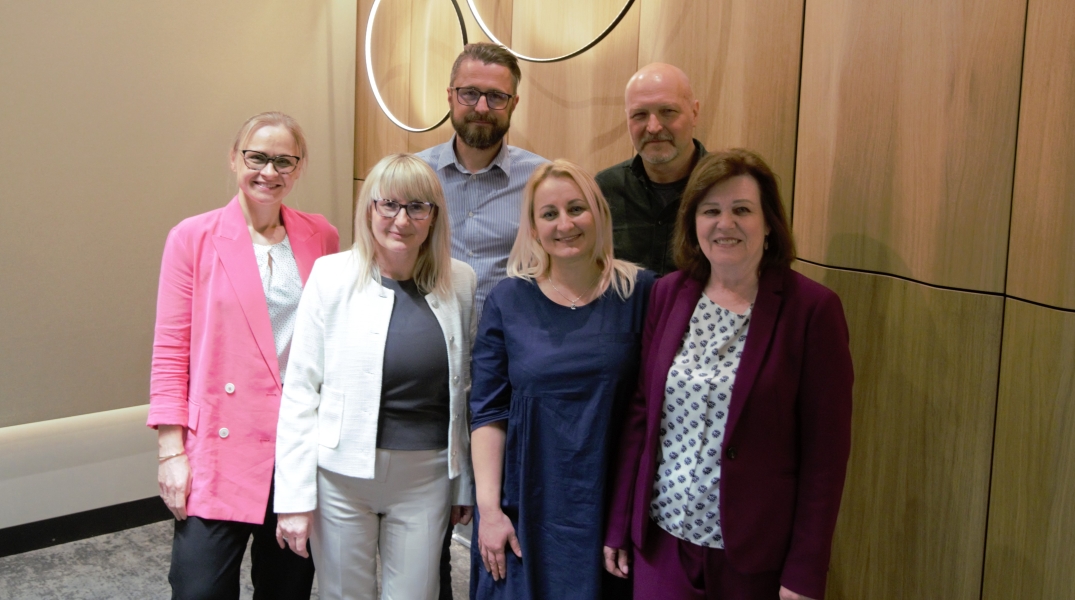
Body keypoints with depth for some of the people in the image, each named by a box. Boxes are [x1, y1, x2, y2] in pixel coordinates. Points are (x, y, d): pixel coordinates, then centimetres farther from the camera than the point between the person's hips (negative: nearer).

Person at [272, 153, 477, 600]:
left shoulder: (460, 282, -1)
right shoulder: (332, 276, -7)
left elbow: (465, 387, 7)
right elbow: (300, 390, -6)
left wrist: (464, 483, 10)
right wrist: (294, 496, -7)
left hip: (426, 477, 2)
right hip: (343, 475, -1)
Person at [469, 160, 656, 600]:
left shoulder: (638, 292, -4)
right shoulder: (508, 300, -3)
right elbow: (487, 413, -2)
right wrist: (488, 509, -6)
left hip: (611, 503, 0)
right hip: (526, 505, 0)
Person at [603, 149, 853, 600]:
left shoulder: (812, 308, -10)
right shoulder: (668, 294, 1)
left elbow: (825, 450, -10)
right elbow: (640, 414, 5)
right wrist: (618, 526, 6)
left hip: (757, 551, -3)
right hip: (664, 538, 3)